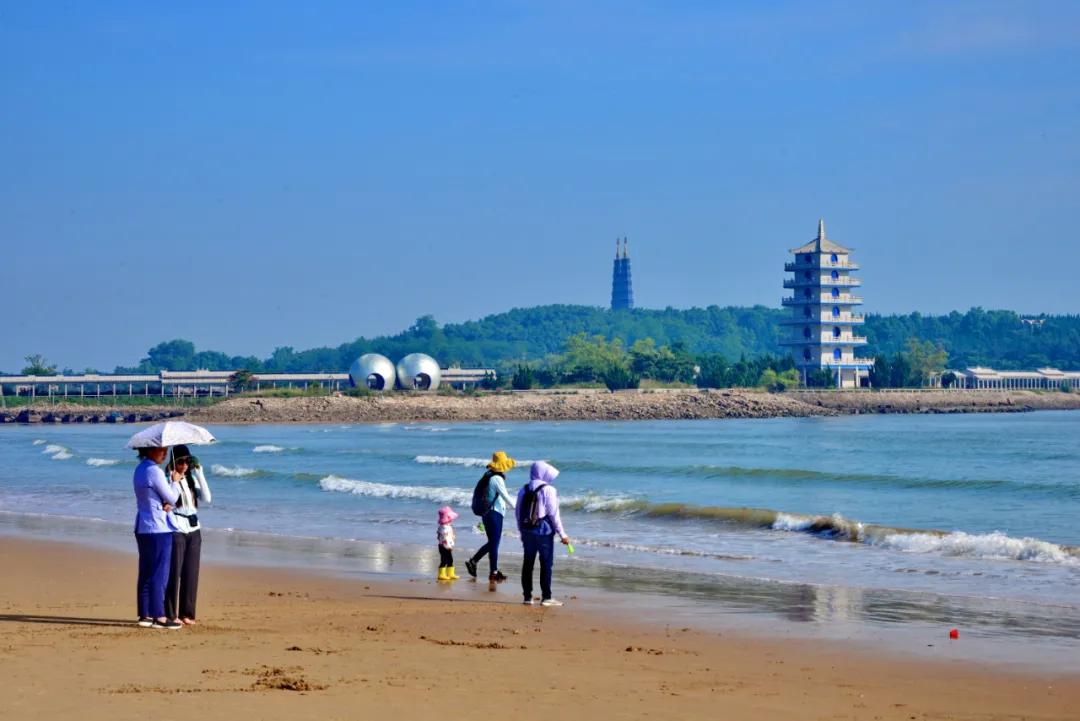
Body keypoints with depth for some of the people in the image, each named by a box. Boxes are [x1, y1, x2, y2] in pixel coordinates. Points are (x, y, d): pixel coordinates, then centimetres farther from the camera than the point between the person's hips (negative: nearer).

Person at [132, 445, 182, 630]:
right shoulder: (154, 471, -17)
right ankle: (159, 616, -4)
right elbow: (172, 498, -11)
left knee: (145, 573, 12)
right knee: (160, 573, -5)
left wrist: (167, 504, -6)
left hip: (143, 528, 9)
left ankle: (145, 615, 15)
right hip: (159, 528, -9)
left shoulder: (140, 469, 12)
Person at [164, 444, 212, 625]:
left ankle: (187, 613, 11)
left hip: (194, 530, 6)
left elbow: (206, 498, 0)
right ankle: (170, 614, -2)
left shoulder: (191, 478, 13)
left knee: (191, 574, 5)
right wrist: (174, 481, -20)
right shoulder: (168, 479, -6)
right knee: (174, 572, -6)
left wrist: (199, 473, -3)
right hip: (176, 530, -6)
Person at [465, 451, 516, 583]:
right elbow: (506, 497, -15)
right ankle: (494, 573, 5)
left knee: (492, 542, 19)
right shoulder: (497, 479, -18)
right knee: (494, 543, -1)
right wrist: (517, 508, -3)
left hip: (487, 513, 9)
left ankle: (472, 562, 19)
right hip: (494, 514, -9)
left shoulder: (489, 476, 11)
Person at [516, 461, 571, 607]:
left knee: (528, 563, 9)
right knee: (546, 564, 0)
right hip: (544, 531, -6)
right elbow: (553, 514, -12)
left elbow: (519, 512, 11)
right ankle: (546, 597, -1)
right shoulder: (548, 490, -11)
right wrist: (562, 534, -6)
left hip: (527, 531, 6)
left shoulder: (523, 490, 8)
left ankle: (527, 596, 11)